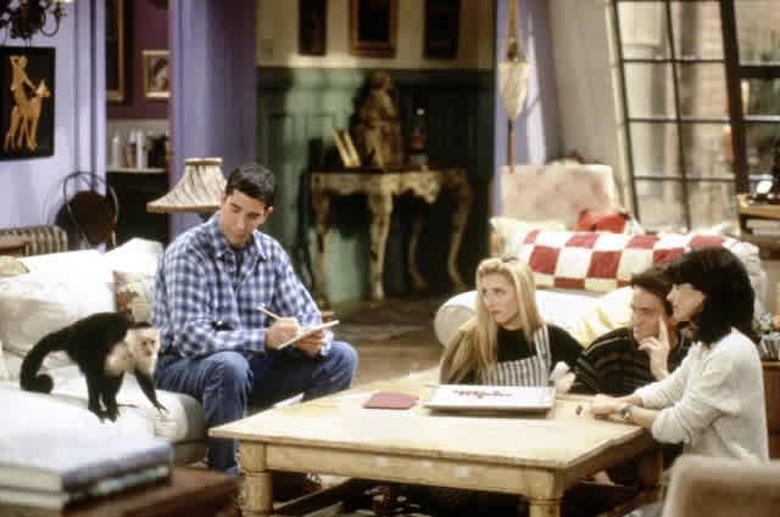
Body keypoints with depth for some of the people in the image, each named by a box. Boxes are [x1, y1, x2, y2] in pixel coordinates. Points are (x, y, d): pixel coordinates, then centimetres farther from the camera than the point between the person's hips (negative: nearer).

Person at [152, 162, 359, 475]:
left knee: (341, 357, -7)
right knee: (230, 365, -40)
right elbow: (191, 338, -27)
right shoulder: (188, 253, -19)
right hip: (184, 365, -6)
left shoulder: (270, 252, 1)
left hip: (251, 362, 6)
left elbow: (306, 315, 1)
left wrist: (314, 340, -24)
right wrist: (265, 338, -36)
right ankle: (224, 475, -22)